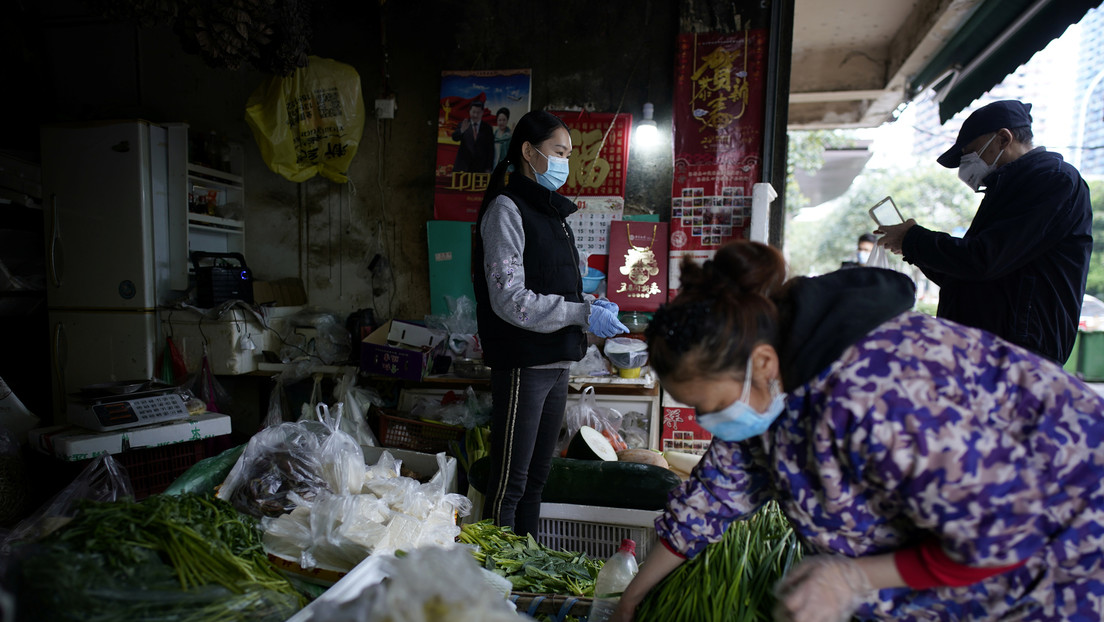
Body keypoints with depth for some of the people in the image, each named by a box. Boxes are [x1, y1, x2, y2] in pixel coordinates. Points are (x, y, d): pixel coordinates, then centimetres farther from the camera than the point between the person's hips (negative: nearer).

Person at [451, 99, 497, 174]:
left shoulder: (487, 129, 7)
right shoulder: (463, 124, 7)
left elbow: (490, 150, 7)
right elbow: (454, 137, -9)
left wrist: (489, 168, 0)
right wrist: (461, 130, -30)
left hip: (480, 168, 0)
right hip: (463, 166, 0)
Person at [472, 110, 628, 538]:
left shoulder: (551, 210, 18)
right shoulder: (507, 208, -9)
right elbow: (510, 300, -18)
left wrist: (590, 306, 7)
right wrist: (583, 315, -19)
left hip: (555, 362, 9)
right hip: (522, 364, -9)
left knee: (536, 477, 17)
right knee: (510, 481, 0)